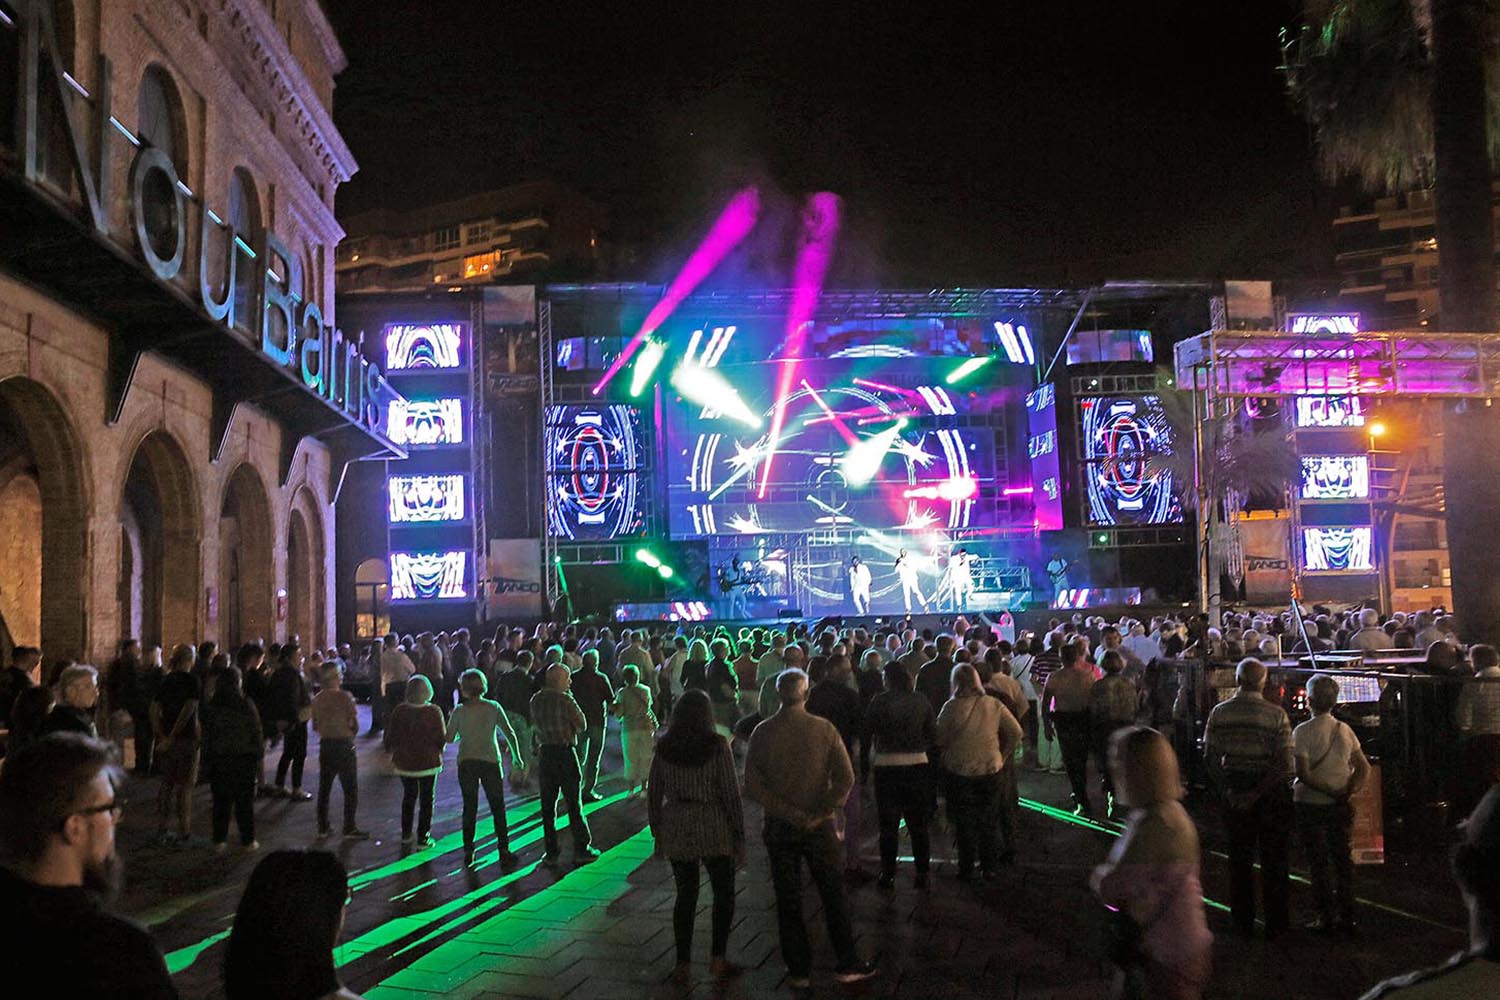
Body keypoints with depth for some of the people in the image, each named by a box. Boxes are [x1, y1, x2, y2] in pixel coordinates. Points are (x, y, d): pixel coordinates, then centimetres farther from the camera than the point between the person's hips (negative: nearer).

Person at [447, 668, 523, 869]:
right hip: (490, 762, 0)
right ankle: (503, 851, 5)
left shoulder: (460, 711, -5)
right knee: (497, 808, 7)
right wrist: (517, 756, 9)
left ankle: (468, 852, 12)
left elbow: (450, 738, 0)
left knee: (469, 808, 11)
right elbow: (509, 734, -2)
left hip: (466, 763, 0)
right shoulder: (493, 708, -4)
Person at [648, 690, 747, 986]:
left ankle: (682, 964, 15)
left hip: (677, 831, 3)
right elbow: (731, 793, -9)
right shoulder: (717, 745, -9)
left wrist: (657, 833, 16)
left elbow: (653, 793, 6)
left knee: (685, 895, 13)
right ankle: (718, 958, 10)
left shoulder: (663, 747, 2)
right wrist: (739, 834, -1)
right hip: (714, 829, -3)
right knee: (724, 893, 14)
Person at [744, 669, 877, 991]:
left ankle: (799, 971, 18)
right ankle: (848, 964, 20)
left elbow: (752, 788, -12)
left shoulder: (763, 732, -8)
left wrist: (790, 814, -10)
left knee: (788, 902, 10)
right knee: (833, 895, 13)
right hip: (819, 827, 0)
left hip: (779, 827, 0)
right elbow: (846, 778, -14)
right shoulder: (824, 729, -8)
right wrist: (818, 813, -12)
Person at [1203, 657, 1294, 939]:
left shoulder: (1219, 712, -6)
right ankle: (1275, 923, 20)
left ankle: (1243, 921, 21)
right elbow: (1284, 764, -18)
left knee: (1239, 856, 14)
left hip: (1234, 789, 2)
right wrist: (1258, 793, -14)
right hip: (1271, 790, -2)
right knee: (1273, 858, 12)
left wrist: (1225, 790, 1)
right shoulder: (1276, 714, -14)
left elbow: (1210, 757, -5)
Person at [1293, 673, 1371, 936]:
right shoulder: (1345, 730, 4)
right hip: (1340, 807, 5)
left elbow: (1303, 774, -20)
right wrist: (1348, 791, -7)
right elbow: (1364, 768, 4)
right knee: (1342, 859, 13)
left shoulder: (1303, 732, -13)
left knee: (1319, 862, 3)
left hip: (1311, 804, -5)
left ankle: (1326, 918, 7)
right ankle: (1346, 916, 19)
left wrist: (1331, 791, -12)